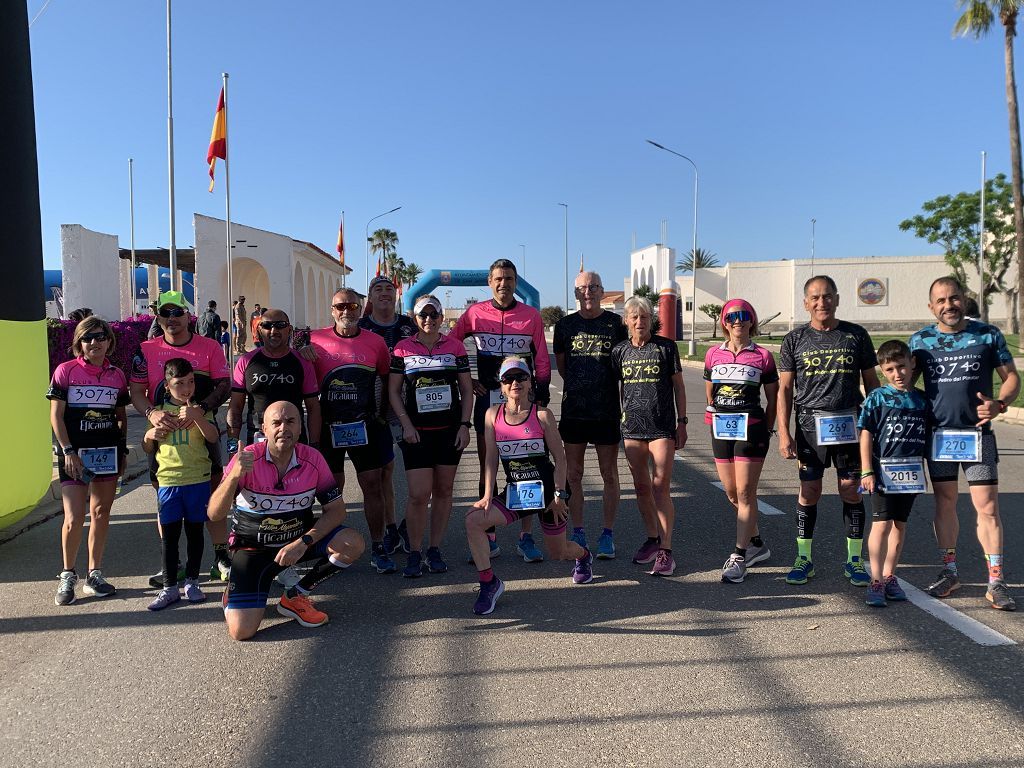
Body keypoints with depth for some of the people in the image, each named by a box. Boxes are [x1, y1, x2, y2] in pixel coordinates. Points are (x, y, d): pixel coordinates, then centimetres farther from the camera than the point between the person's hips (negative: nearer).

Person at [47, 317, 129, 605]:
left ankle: (94, 575, 21)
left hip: (108, 452, 3)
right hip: (75, 452, -3)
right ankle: (67, 576, 15)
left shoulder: (117, 375, 6)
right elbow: (56, 415, -5)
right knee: (74, 519, -6)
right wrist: (68, 451, -11)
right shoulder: (66, 371, -3)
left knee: (101, 513, 9)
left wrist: (122, 450, 9)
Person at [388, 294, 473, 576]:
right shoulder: (403, 349, 2)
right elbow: (393, 391, 3)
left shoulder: (455, 347, 4)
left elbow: (467, 389, 7)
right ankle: (414, 553, 7)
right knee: (418, 495, -8)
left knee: (443, 491, 7)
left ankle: (434, 550, 18)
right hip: (417, 432, -2)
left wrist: (464, 425, -2)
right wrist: (406, 424, -7)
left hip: (450, 430, 2)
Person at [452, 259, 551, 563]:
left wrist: (541, 398, 0)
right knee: (487, 469, 6)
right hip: (487, 399, 1)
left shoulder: (531, 315, 2)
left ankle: (526, 537, 12)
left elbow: (542, 362, 5)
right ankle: (489, 538, 16)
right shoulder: (475, 313, 2)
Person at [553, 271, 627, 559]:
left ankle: (607, 534, 15)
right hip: (573, 410, 2)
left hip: (608, 411, -1)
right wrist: (580, 388, 9)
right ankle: (578, 533, 18)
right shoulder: (565, 325, 5)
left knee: (609, 475, 4)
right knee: (573, 475, 6)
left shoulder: (616, 324, 0)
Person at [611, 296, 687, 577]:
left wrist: (682, 421, 1)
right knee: (642, 487, 11)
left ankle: (665, 551, -3)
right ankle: (652, 539, 26)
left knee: (661, 488, -6)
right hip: (632, 427, 4)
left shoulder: (666, 347, 0)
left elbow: (678, 385, 5)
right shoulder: (619, 351, 8)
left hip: (662, 427, -3)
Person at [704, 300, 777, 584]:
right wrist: (718, 414, 11)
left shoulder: (763, 356, 0)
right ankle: (757, 544, 30)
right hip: (720, 429, 4)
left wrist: (767, 430, 1)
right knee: (731, 493, 11)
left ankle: (739, 557, 0)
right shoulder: (713, 354, 9)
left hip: (751, 428, -4)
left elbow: (773, 398, 5)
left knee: (745, 493, -5)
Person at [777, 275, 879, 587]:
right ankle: (804, 559, 14)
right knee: (809, 491, 2)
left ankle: (854, 560, 17)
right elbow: (785, 389, 3)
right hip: (809, 423, 0)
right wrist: (783, 433, -5)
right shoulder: (795, 339, 4)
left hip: (848, 423, 1)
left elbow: (871, 383, 11)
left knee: (850, 490, 5)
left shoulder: (856, 335, 6)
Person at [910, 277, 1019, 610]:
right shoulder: (920, 340, 4)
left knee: (987, 506, -4)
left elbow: (1012, 376, 4)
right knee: (944, 503, 10)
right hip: (938, 433, 2)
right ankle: (949, 572, 23)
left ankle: (996, 581, 4)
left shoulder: (988, 334, 1)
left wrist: (999, 403, -15)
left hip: (977, 433, -2)